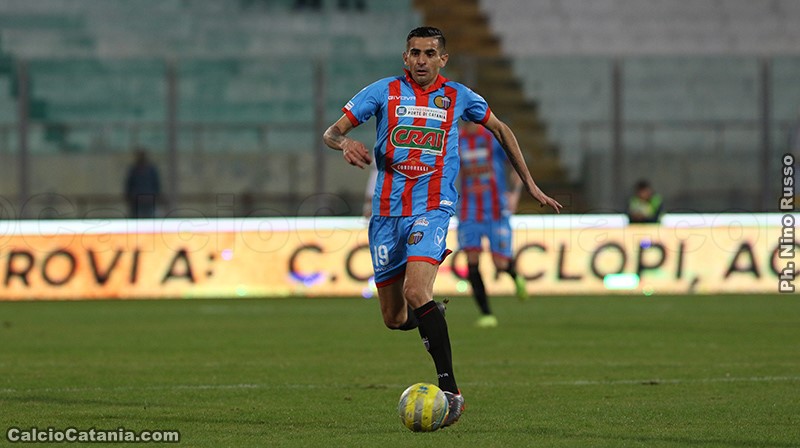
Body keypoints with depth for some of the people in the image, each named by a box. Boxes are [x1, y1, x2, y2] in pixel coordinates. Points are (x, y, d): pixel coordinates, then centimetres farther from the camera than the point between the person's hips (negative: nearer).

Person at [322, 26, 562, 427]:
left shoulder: (458, 97, 7)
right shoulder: (384, 91, 5)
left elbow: (499, 129, 23)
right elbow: (331, 132, 2)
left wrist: (530, 184, 23)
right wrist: (344, 143, -23)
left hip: (432, 206, -2)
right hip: (387, 210, 2)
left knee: (416, 292, -26)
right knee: (394, 318, 5)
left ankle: (450, 391, -26)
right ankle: (430, 315, 42)